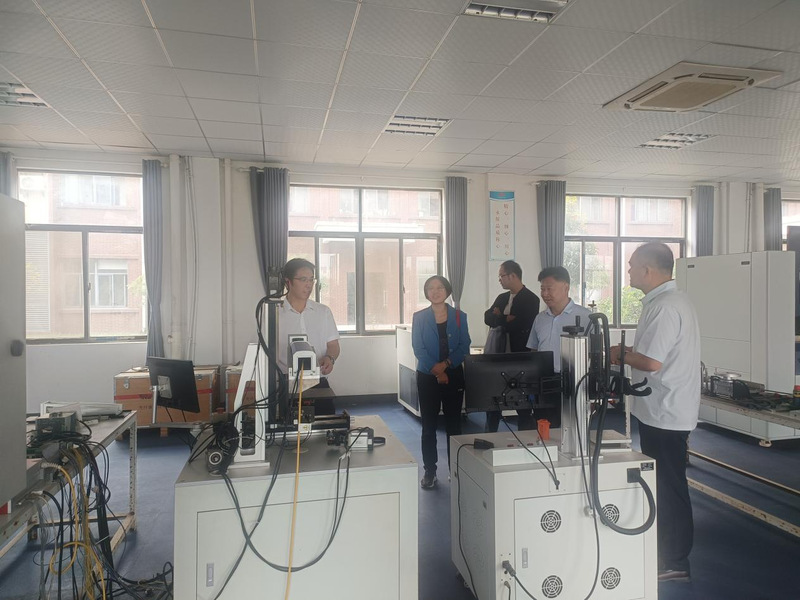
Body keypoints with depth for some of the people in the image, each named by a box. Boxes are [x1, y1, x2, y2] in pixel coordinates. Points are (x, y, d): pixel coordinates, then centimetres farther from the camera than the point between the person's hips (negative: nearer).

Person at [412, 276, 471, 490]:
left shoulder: (459, 316, 3)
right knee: (428, 425, 4)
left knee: (454, 423, 7)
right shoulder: (419, 317, 2)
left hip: (454, 375, 1)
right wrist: (435, 370, -16)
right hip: (427, 377, 0)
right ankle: (429, 472, 14)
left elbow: (464, 346, -2)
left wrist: (445, 364, -15)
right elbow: (418, 348, -6)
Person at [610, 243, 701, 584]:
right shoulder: (669, 300, 12)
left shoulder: (664, 307, -22)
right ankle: (665, 553, 33)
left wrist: (620, 354, -10)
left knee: (668, 488, 2)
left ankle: (675, 564, 17)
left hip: (665, 414, -10)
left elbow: (651, 362, -26)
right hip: (663, 410, 10)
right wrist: (628, 353, 6)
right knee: (663, 486, 19)